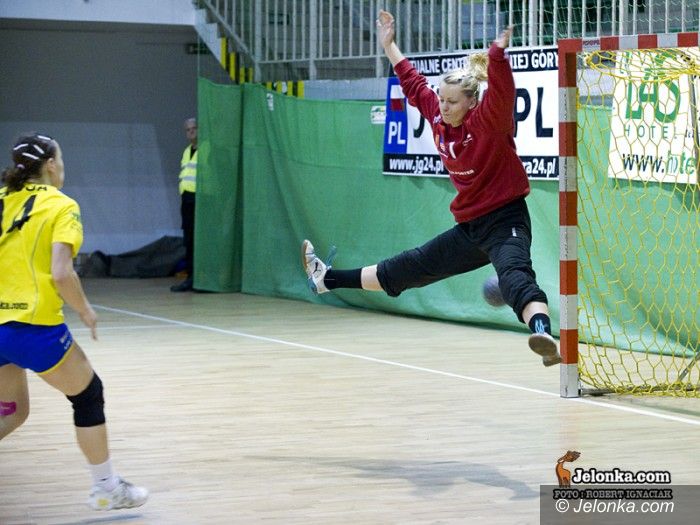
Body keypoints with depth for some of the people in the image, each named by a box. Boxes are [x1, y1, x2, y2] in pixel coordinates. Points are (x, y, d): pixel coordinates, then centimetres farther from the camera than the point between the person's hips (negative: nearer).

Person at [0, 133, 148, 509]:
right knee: (88, 394, 15)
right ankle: (107, 488, 22)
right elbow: (61, 274, -16)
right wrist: (85, 311, -1)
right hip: (34, 324, -6)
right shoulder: (59, 206, -5)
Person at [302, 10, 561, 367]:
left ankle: (544, 334, -64)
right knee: (411, 267, 22)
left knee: (515, 275, -37)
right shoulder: (438, 117, 2)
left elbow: (501, 90, -39)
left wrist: (498, 51, -55)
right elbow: (414, 84, 19)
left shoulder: (488, 121, -18)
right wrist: (389, 47, 24)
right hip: (470, 227, 8)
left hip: (505, 220, -8)